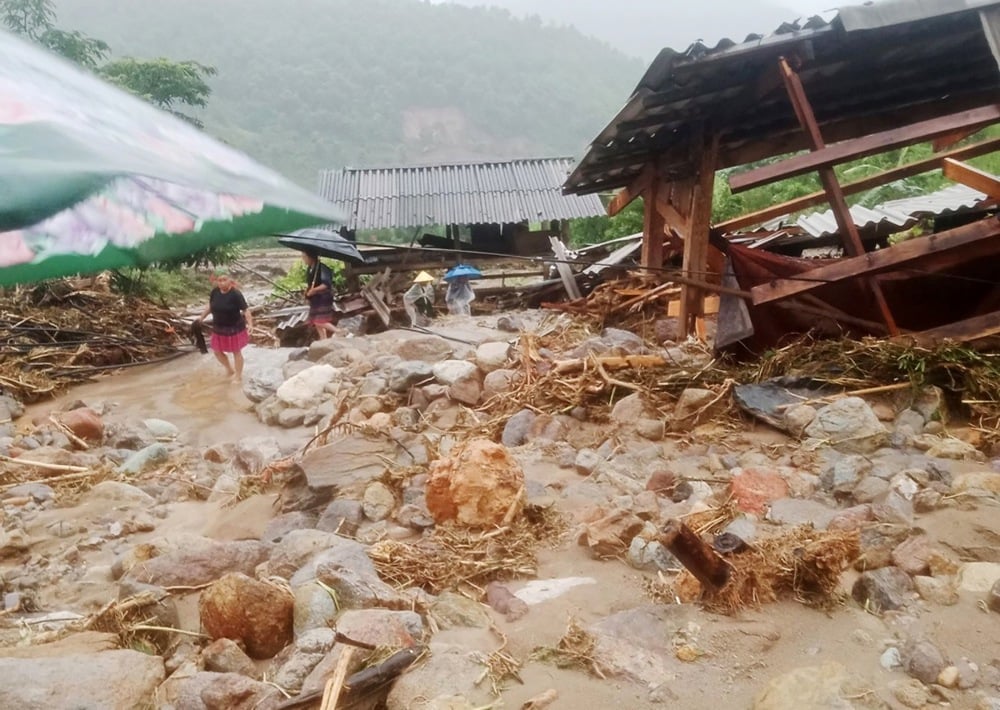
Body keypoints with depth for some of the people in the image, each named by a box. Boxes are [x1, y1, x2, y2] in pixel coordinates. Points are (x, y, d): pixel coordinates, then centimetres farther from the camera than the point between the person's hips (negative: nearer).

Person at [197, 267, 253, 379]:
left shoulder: (235, 294, -22)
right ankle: (230, 370, 41)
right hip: (219, 328, 6)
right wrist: (201, 318, 14)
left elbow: (246, 310, -21)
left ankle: (238, 377, 24)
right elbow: (210, 305, 11)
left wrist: (250, 325, -33)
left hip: (234, 328, -6)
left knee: (236, 352, 9)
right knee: (217, 351, 17)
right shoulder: (215, 292, -6)